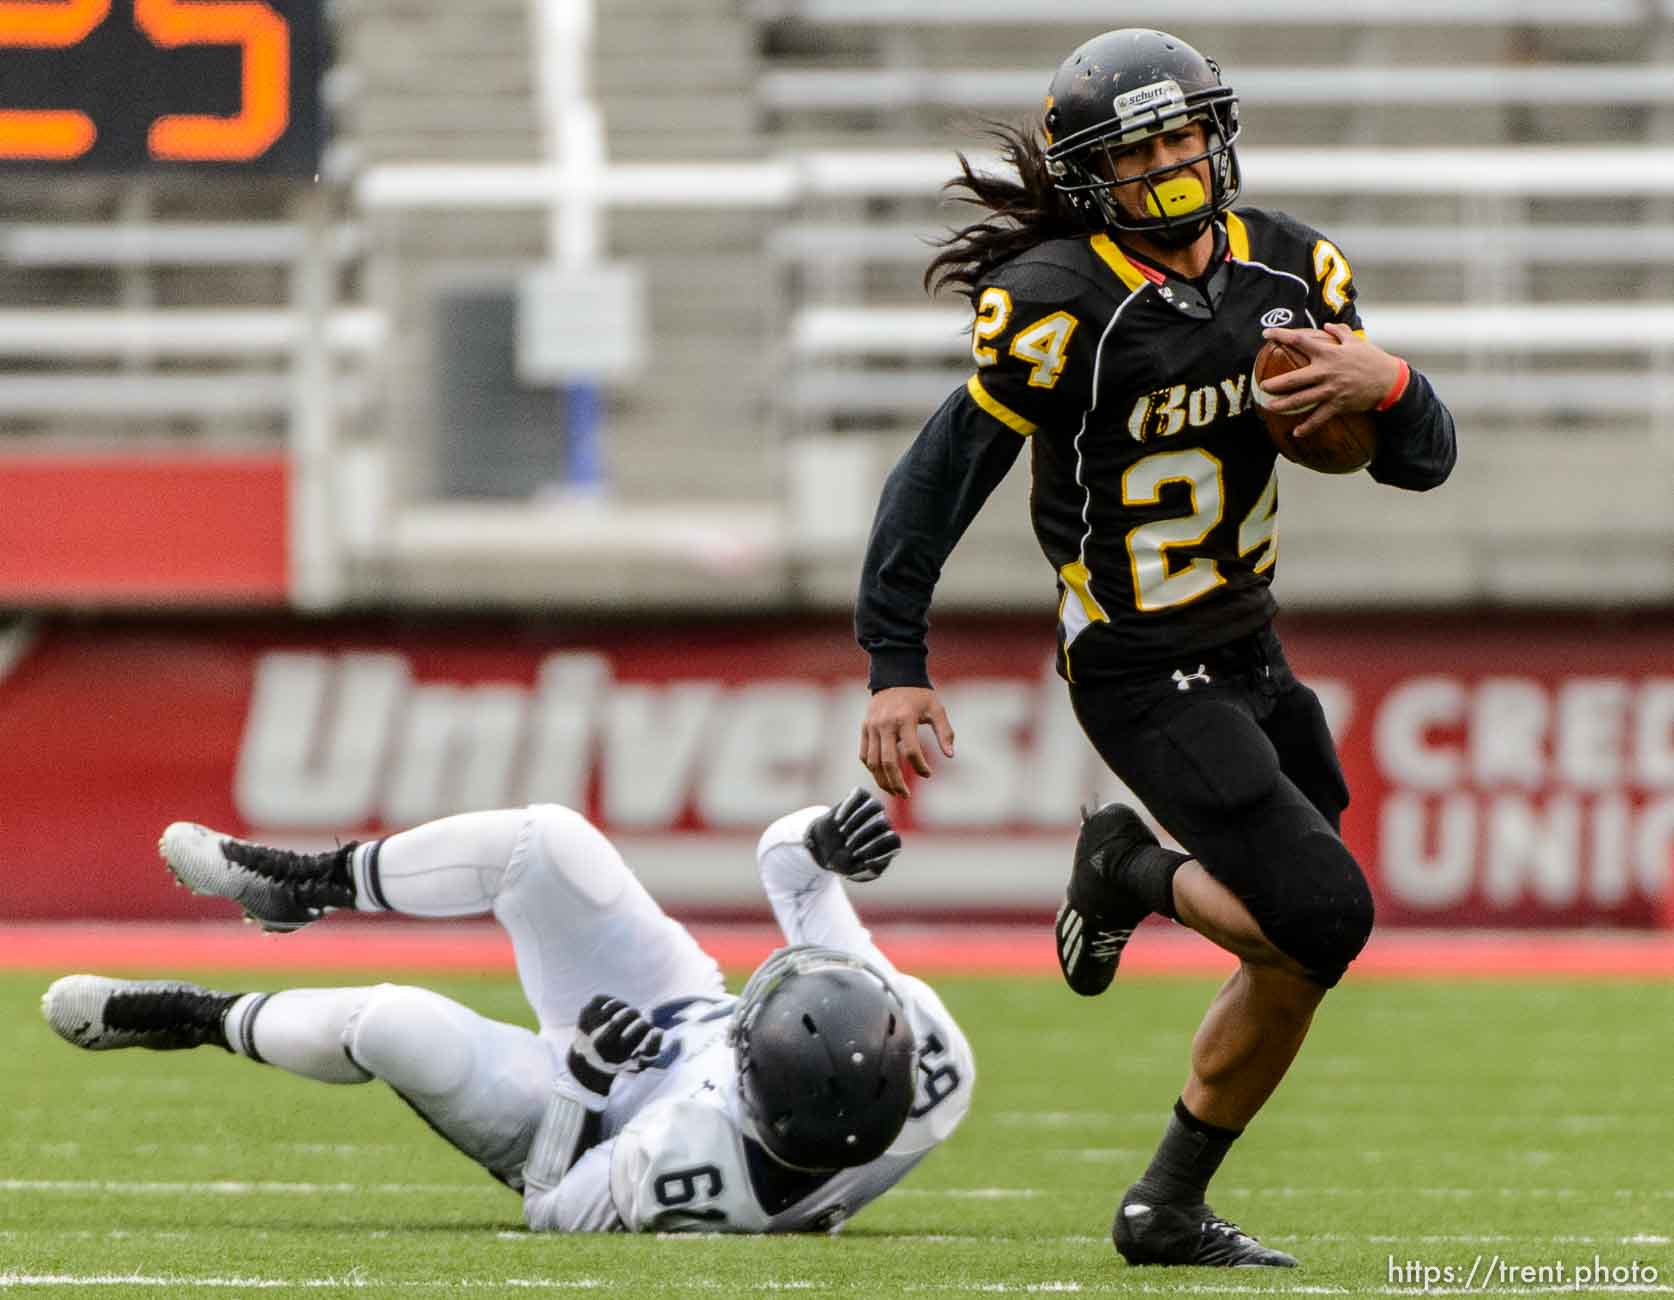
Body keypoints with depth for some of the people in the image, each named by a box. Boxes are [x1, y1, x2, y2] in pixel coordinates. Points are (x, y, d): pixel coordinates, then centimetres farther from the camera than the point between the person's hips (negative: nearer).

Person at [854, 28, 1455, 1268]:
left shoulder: (1289, 268, 1)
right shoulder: (1060, 303, -18)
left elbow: (1426, 459, 4)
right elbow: (939, 482, -14)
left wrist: (1383, 385, -19)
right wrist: (898, 669, -17)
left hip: (1248, 654, 8)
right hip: (1147, 682, -8)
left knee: (1296, 965, 11)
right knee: (1323, 919, -19)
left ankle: (1171, 1208, 25)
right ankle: (1134, 872, 9)